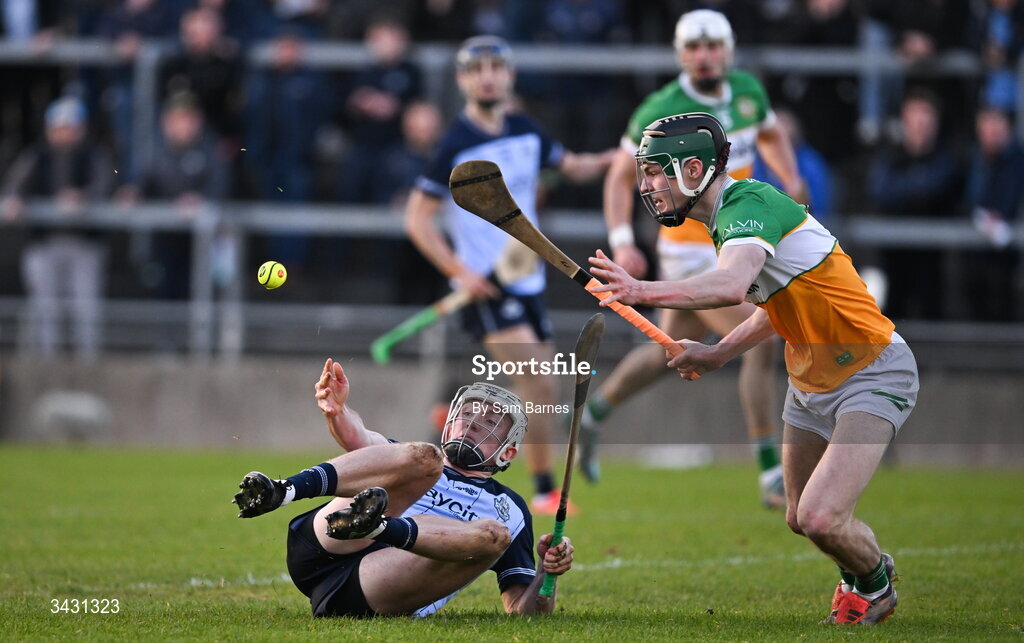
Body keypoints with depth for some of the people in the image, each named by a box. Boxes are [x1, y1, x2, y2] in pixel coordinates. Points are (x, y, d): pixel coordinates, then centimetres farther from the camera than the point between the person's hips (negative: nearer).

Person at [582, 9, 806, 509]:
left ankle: (592, 415, 41)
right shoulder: (662, 111, -15)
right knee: (759, 342, -17)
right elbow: (621, 175, -7)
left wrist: (791, 180, 5)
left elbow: (770, 135, 24)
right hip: (690, 251, -7)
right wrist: (621, 241, -18)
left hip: (733, 246, 7)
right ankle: (771, 477, -12)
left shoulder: (747, 90, 3)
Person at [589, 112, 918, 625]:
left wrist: (642, 291, -54)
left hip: (872, 374, -10)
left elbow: (731, 285, -44)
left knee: (822, 519, -19)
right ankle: (870, 564, 43)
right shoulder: (730, 217, 8)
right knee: (800, 520, 14)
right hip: (810, 380, 10)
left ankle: (874, 586, 11)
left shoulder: (748, 203, -23)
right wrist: (715, 355, 10)